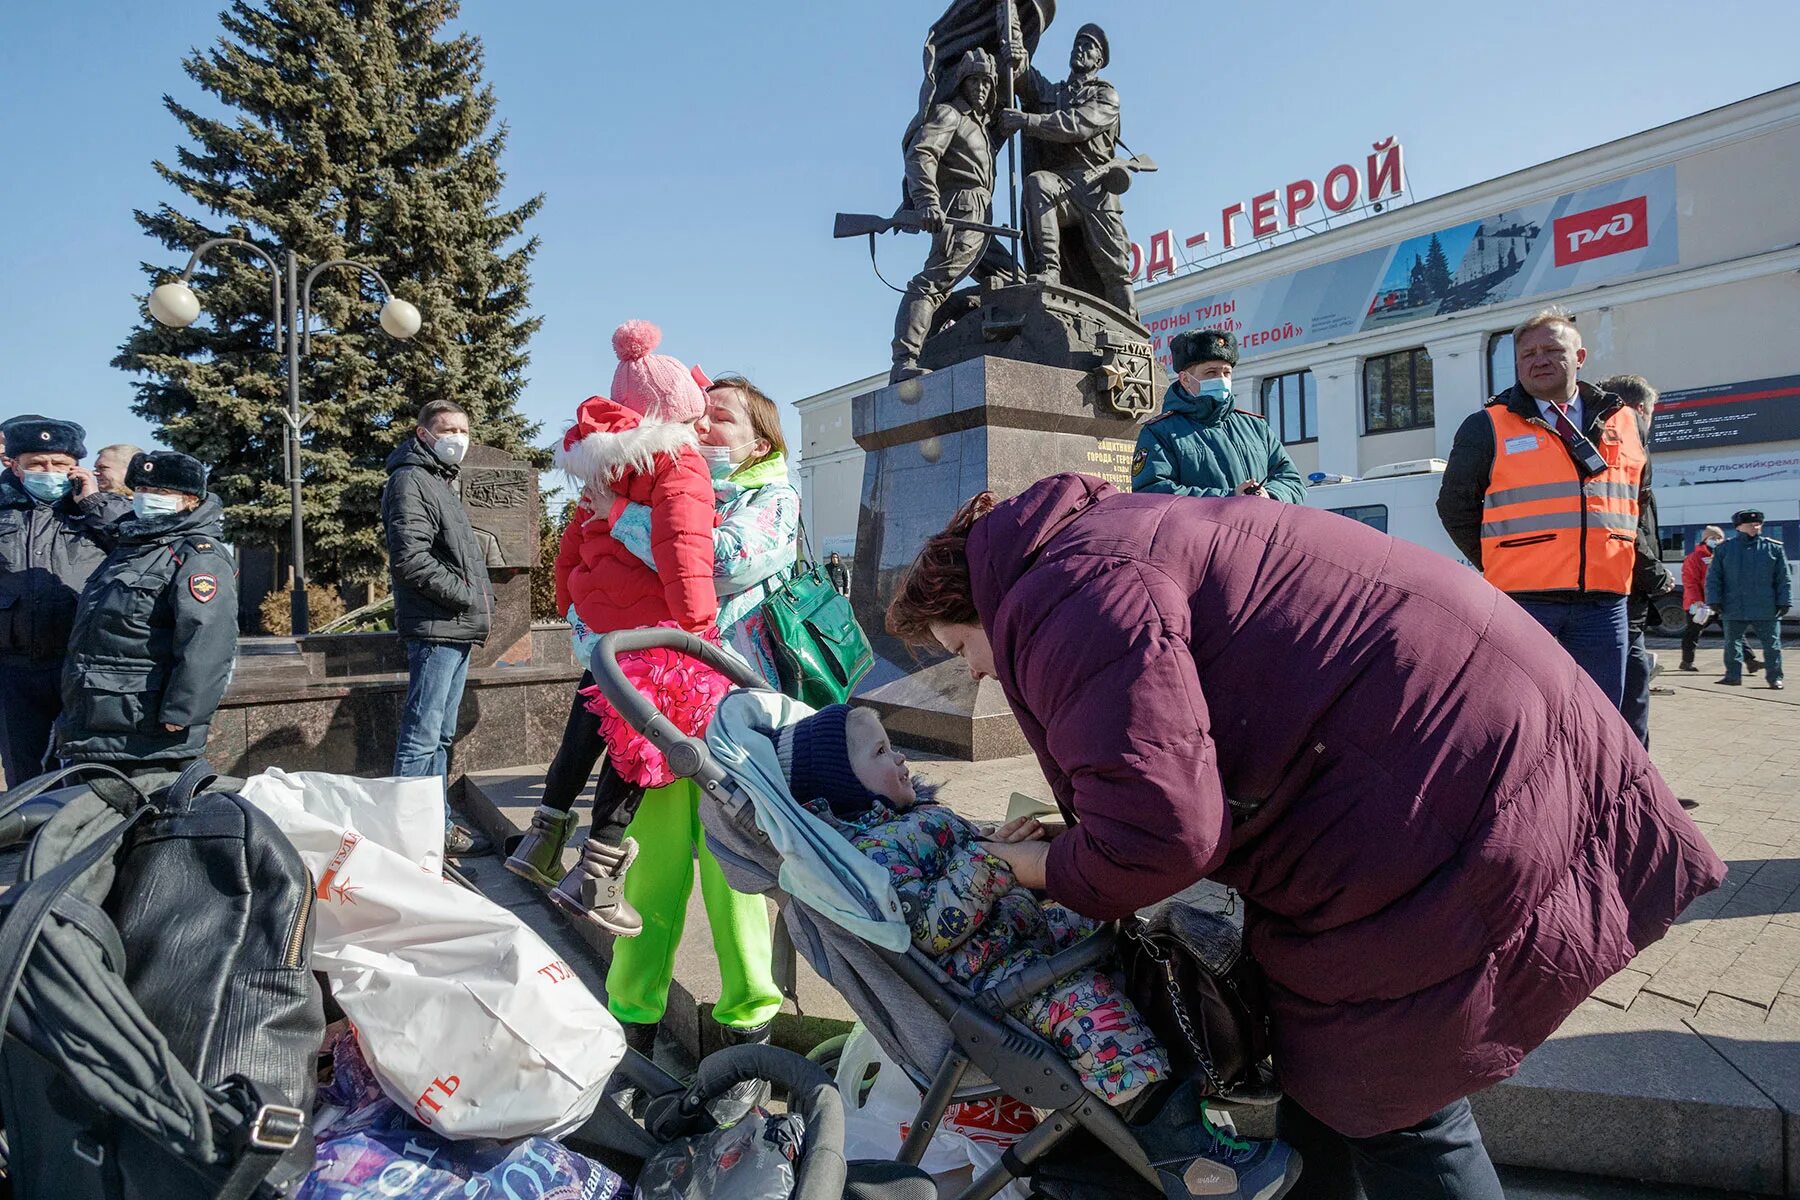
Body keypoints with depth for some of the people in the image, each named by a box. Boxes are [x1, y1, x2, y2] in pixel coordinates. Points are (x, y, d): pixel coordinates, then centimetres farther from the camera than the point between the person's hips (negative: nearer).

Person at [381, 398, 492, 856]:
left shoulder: (443, 482, 23)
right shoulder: (410, 480, -8)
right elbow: (409, 559, -20)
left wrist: (483, 597, 14)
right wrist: (465, 595, -13)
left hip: (458, 630, 10)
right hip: (435, 629, -10)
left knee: (440, 736, 15)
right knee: (421, 738, -6)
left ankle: (437, 826, 25)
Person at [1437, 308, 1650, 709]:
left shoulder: (1623, 422, 13)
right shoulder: (1489, 428, 1)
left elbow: (1639, 500, 25)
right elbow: (1455, 504, 6)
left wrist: (1634, 562, 15)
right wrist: (1496, 565, 3)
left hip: (1603, 604, 4)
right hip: (1522, 601, -4)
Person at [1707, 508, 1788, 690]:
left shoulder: (1774, 548, 3)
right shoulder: (1725, 548, 2)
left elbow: (1783, 578, 4)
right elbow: (1713, 577, 3)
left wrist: (1784, 602, -1)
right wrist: (1715, 600, -4)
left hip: (1766, 609, 0)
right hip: (1734, 609, 0)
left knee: (1772, 644, 5)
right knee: (1732, 643, 7)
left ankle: (1774, 677, 15)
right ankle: (1733, 676, 16)